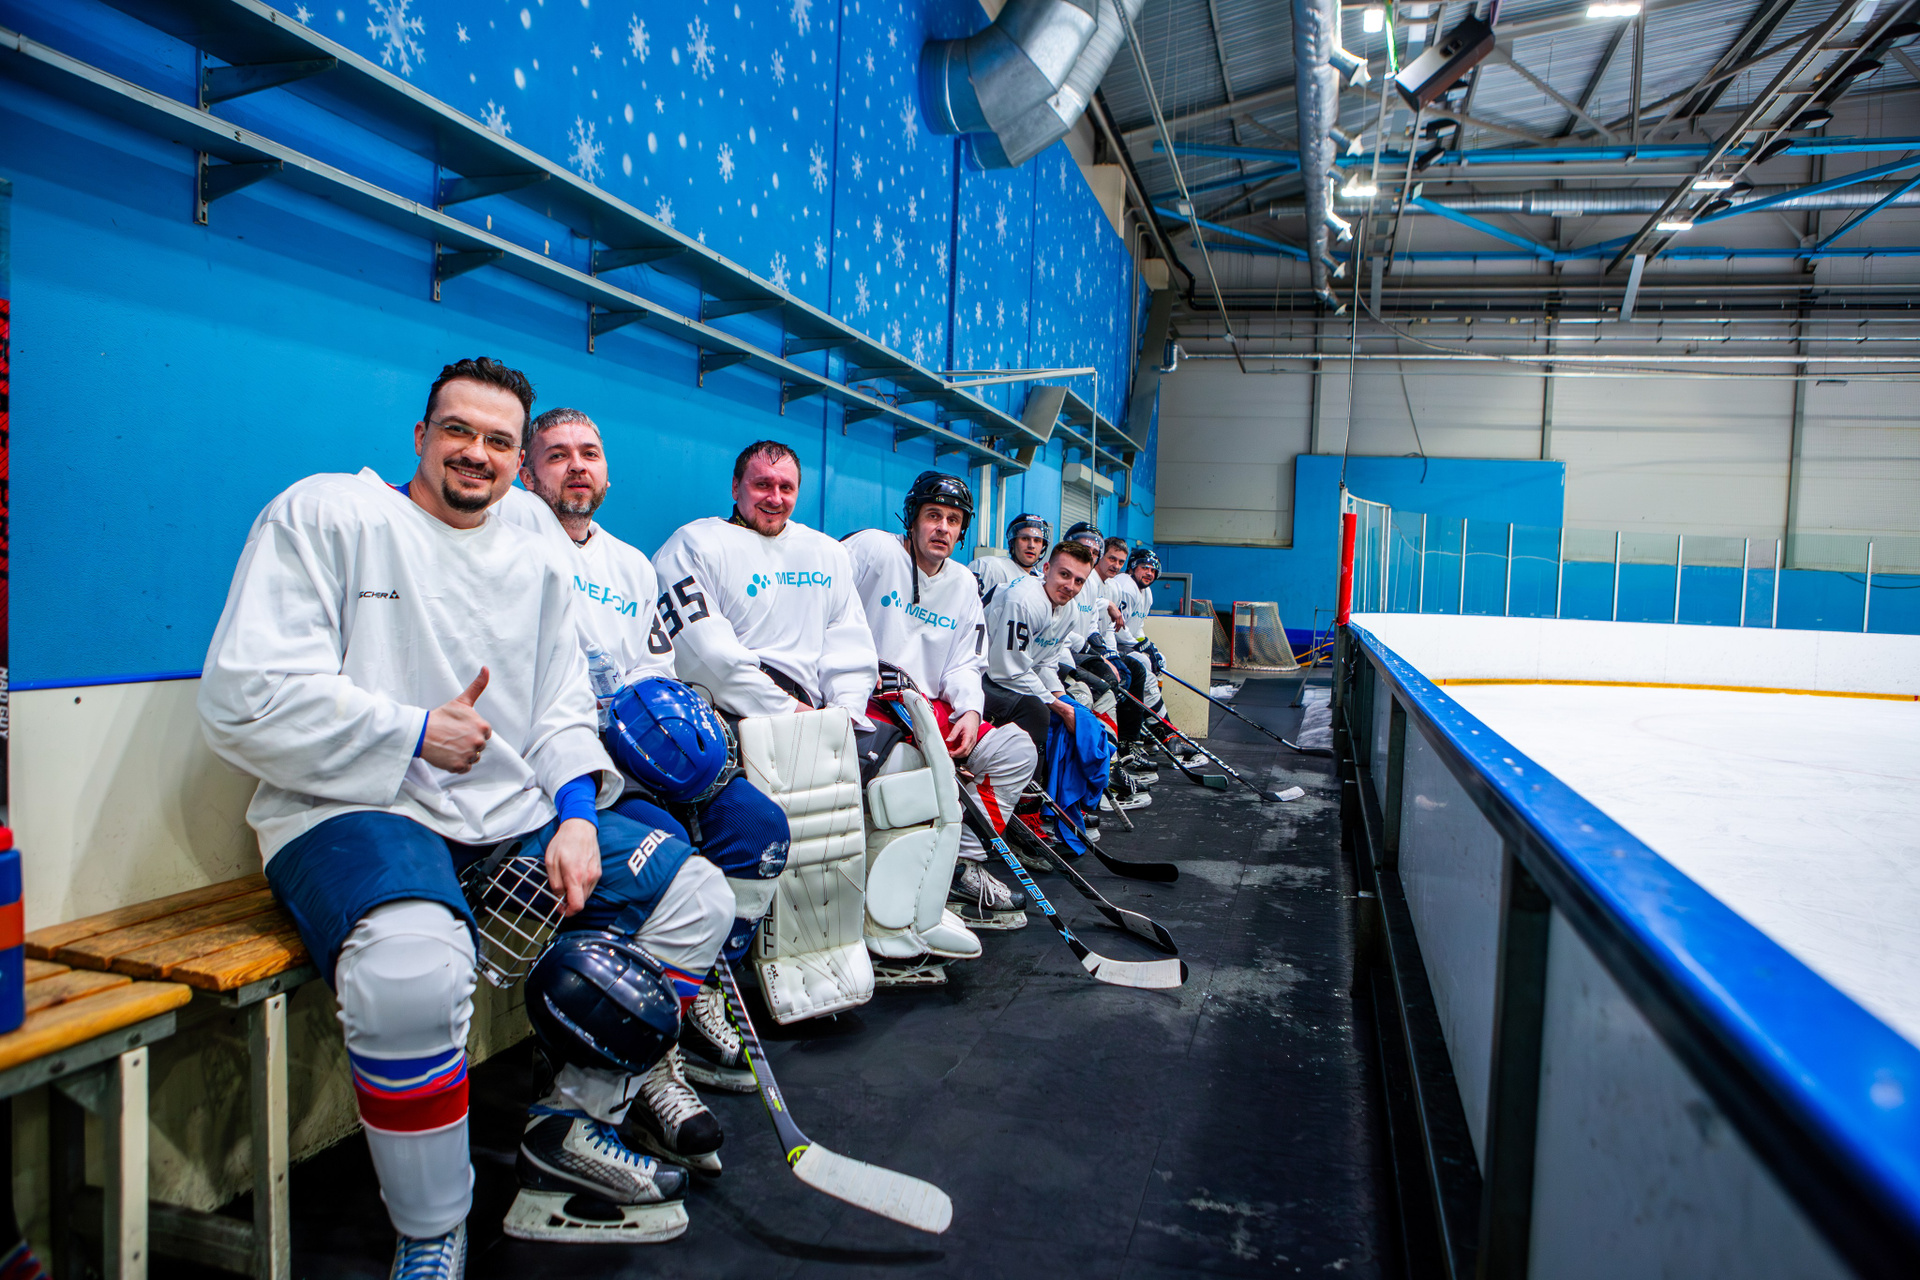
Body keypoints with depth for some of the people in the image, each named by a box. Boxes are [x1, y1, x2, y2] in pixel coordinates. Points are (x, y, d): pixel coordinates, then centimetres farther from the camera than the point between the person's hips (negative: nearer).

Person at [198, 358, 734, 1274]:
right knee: (412, 963, -38)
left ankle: (574, 1126, 9)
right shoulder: (325, 515, -2)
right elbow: (243, 700, -11)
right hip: (353, 812, -6)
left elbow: (561, 715, 15)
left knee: (696, 896, -2)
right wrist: (414, 733, -11)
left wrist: (576, 815, -4)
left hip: (515, 812, 7)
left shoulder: (535, 567, 16)